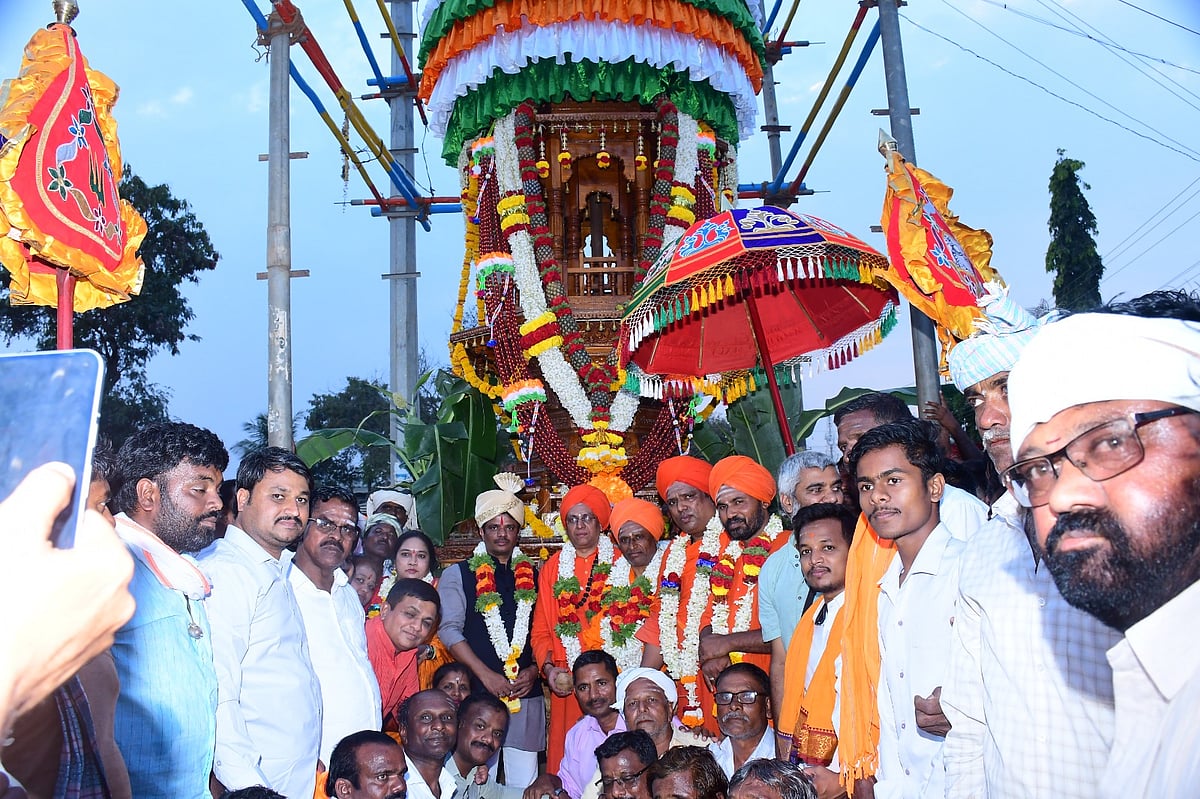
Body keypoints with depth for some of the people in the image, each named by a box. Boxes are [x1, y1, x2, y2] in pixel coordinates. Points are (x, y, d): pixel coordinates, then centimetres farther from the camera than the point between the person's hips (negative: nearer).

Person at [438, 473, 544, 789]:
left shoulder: (532, 576, 12)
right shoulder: (458, 575, 4)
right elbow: (450, 630, -5)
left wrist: (533, 671, -4)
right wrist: (486, 675, -11)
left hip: (527, 693, 2)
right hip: (478, 693, -2)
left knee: (525, 783, 3)